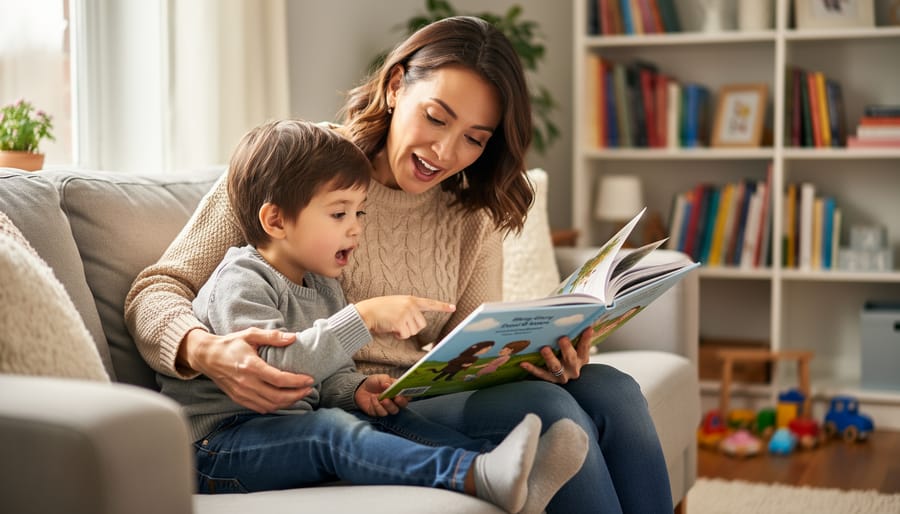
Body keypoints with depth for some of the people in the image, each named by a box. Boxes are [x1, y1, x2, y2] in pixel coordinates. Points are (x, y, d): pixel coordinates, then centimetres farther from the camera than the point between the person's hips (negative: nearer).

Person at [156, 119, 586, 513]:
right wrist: (365, 317, -37)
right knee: (333, 429, -32)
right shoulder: (239, 283, -16)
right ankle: (482, 478, -51)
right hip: (217, 443, -8)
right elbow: (275, 365, -33)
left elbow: (327, 375, 17)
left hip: (291, 426, 8)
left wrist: (356, 388, -7)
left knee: (390, 421, -13)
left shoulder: (322, 286, 13)